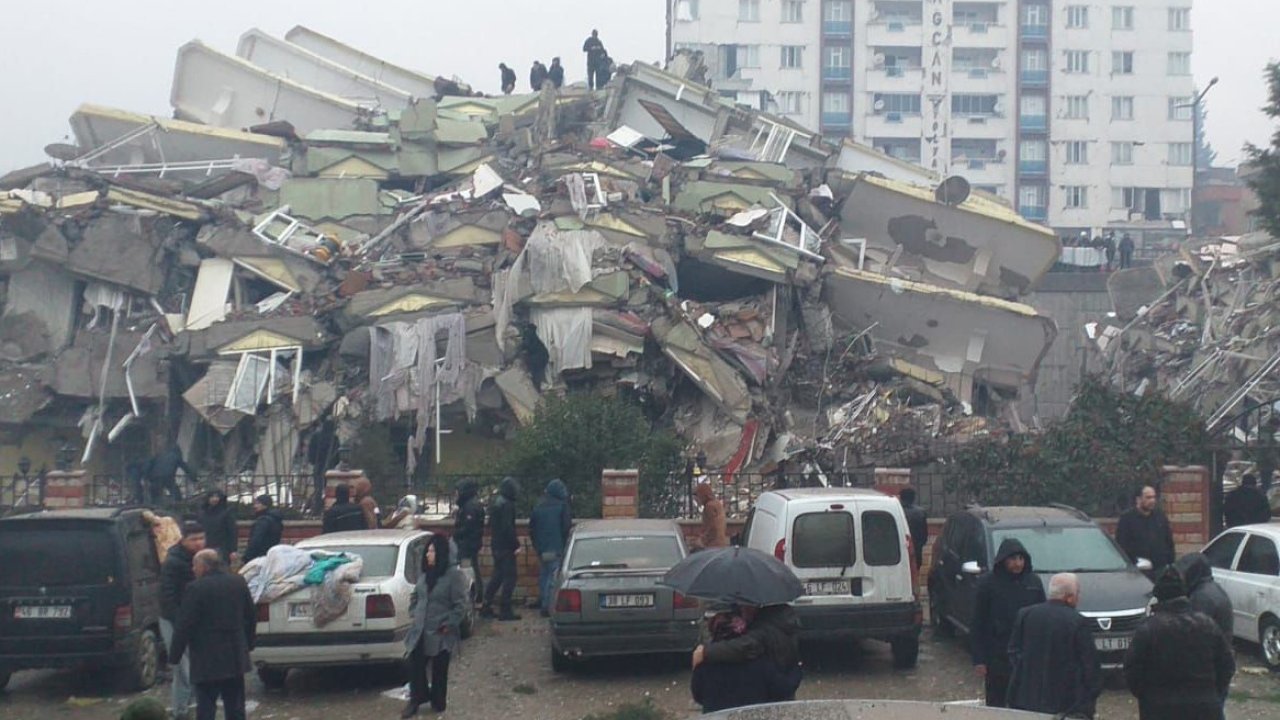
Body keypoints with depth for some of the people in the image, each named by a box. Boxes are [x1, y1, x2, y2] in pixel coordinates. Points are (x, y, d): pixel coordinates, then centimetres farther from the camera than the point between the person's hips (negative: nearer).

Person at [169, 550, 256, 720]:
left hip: (208, 660, -6)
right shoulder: (239, 583, 6)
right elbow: (251, 618, 14)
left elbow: (185, 625, -14)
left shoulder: (197, 588, -15)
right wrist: (248, 644, 23)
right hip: (235, 657, 6)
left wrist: (175, 654, -5)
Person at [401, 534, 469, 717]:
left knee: (439, 670, 7)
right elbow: (415, 596, 21)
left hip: (440, 634, -6)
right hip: (420, 631, 6)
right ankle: (417, 699, 23)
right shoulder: (425, 573, 7)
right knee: (415, 665, 7)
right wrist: (414, 614, 9)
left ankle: (437, 703, 23)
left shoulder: (454, 575, -15)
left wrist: (448, 625, -16)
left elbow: (461, 604, -15)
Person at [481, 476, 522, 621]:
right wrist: (516, 544, -16)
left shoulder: (496, 503, 13)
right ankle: (505, 611, -3)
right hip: (506, 547, -9)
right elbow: (507, 527, -22)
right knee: (509, 577, -4)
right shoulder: (507, 505, -16)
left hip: (496, 545, 9)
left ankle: (486, 607, 18)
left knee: (497, 576, 17)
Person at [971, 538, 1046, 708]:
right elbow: (978, 624, -5)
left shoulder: (1034, 582, 2)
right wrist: (978, 659, -8)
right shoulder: (988, 583, -7)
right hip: (997, 657, -2)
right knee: (996, 704, 6)